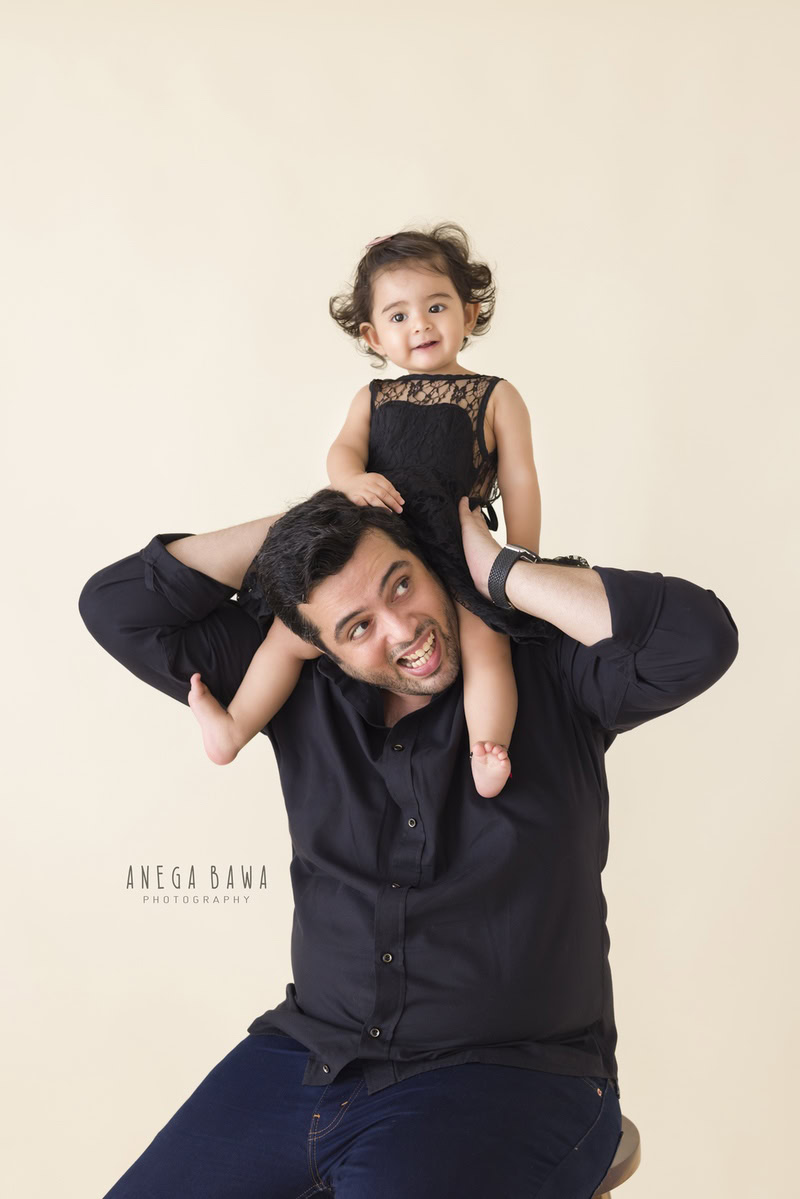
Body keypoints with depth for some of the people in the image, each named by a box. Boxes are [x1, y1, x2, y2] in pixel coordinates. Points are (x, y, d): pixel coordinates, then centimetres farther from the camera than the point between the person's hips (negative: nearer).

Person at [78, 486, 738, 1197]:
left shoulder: (548, 667, -4)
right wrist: (283, 528, -2)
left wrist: (499, 572, -14)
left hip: (505, 1081, -4)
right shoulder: (303, 691, 5)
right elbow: (117, 607, 5)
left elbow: (699, 638, -22)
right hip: (308, 1053, 5)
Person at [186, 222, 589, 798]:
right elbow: (343, 447, 2)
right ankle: (235, 728, 13)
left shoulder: (496, 397, 8)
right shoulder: (373, 399, 18)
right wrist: (352, 479, -23)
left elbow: (519, 482, 4)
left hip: (461, 553, -3)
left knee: (484, 638, -28)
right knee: (294, 627, 0)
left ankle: (487, 756, -33)